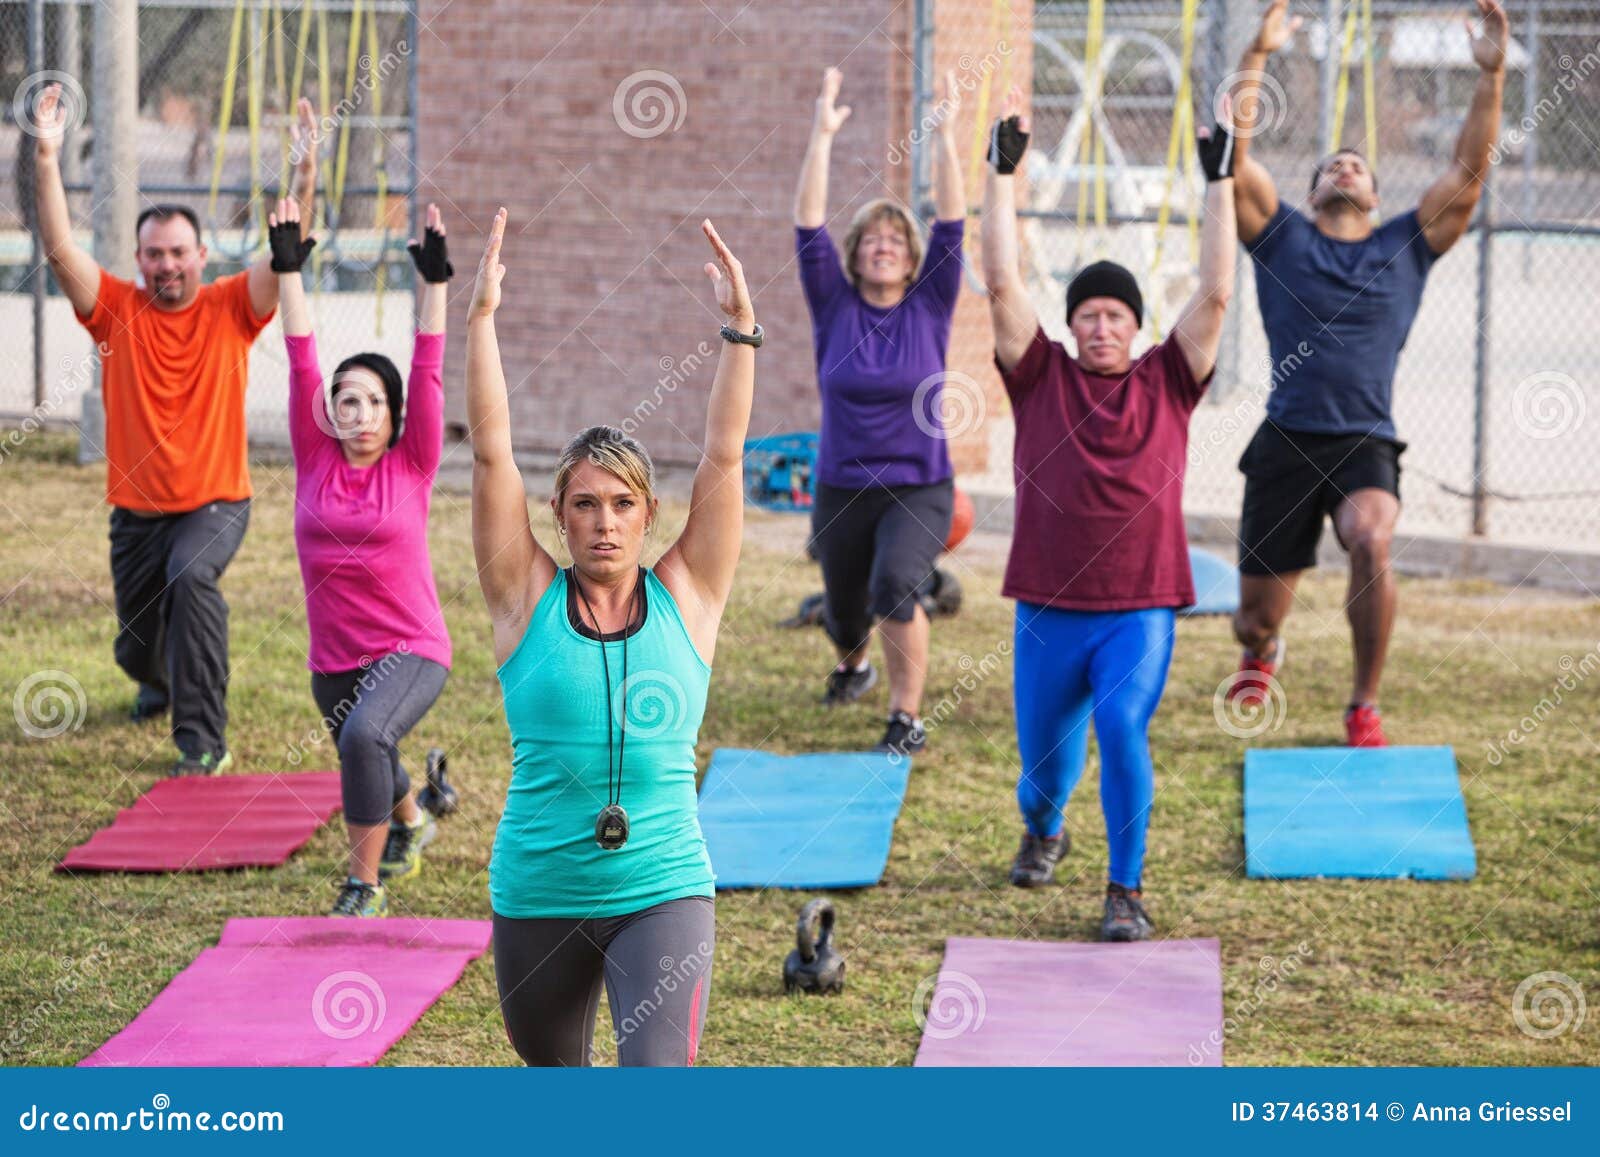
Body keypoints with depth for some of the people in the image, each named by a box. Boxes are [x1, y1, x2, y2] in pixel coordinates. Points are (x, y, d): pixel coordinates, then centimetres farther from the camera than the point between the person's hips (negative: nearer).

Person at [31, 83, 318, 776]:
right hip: (137, 511, 3)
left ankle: (203, 741, -29)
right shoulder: (117, 310, -3)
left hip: (215, 504, -3)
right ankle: (162, 683, 55)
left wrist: (306, 172, -29)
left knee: (192, 576, -35)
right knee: (137, 650, 13)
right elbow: (59, 249, -15)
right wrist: (47, 159, -26)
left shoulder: (231, 309, -4)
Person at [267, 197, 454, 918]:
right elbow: (302, 365, -3)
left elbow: (427, 374, -11)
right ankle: (410, 824, 60)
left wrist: (434, 282, -16)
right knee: (367, 762, 25)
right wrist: (288, 269, -6)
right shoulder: (315, 462, 0)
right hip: (333, 659, 5)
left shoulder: (411, 466, -6)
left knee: (364, 735, -32)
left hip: (411, 650, -5)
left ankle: (365, 885, -21)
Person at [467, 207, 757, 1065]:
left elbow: (724, 456, -2)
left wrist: (739, 328, -7)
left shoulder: (685, 599, 2)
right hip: (538, 897, 1)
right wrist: (481, 317, -10)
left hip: (663, 893, -1)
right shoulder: (528, 601, 0)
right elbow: (491, 451, -6)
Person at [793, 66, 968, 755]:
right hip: (841, 491, 2)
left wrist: (946, 137, -17)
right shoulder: (834, 307, 0)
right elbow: (808, 227, -10)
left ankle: (907, 719, -19)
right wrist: (822, 136, -17)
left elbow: (952, 226, -10)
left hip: (919, 491, -2)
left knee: (894, 587, -30)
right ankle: (853, 665, 56)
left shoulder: (930, 306, -2)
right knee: (844, 615, 18)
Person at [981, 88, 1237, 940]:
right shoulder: (1041, 378, 4)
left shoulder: (1166, 384, 5)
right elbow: (1002, 284, -3)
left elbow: (1215, 295, -2)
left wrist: (1219, 183, -5)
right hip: (1048, 608, 1)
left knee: (1122, 731, -22)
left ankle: (1126, 890, -9)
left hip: (1140, 609, -1)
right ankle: (1042, 831, 48)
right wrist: (1003, 173, -6)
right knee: (1044, 756, 13)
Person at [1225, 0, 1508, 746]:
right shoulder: (1283, 238, 11)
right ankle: (1262, 653, 46)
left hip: (1366, 444, 0)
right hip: (1286, 440, 0)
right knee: (1258, 618, 5)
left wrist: (1491, 77, -3)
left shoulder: (1406, 248, 14)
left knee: (1371, 541, -33)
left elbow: (1468, 172, 5)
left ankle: (1365, 707, -17)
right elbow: (1232, 156, -1)